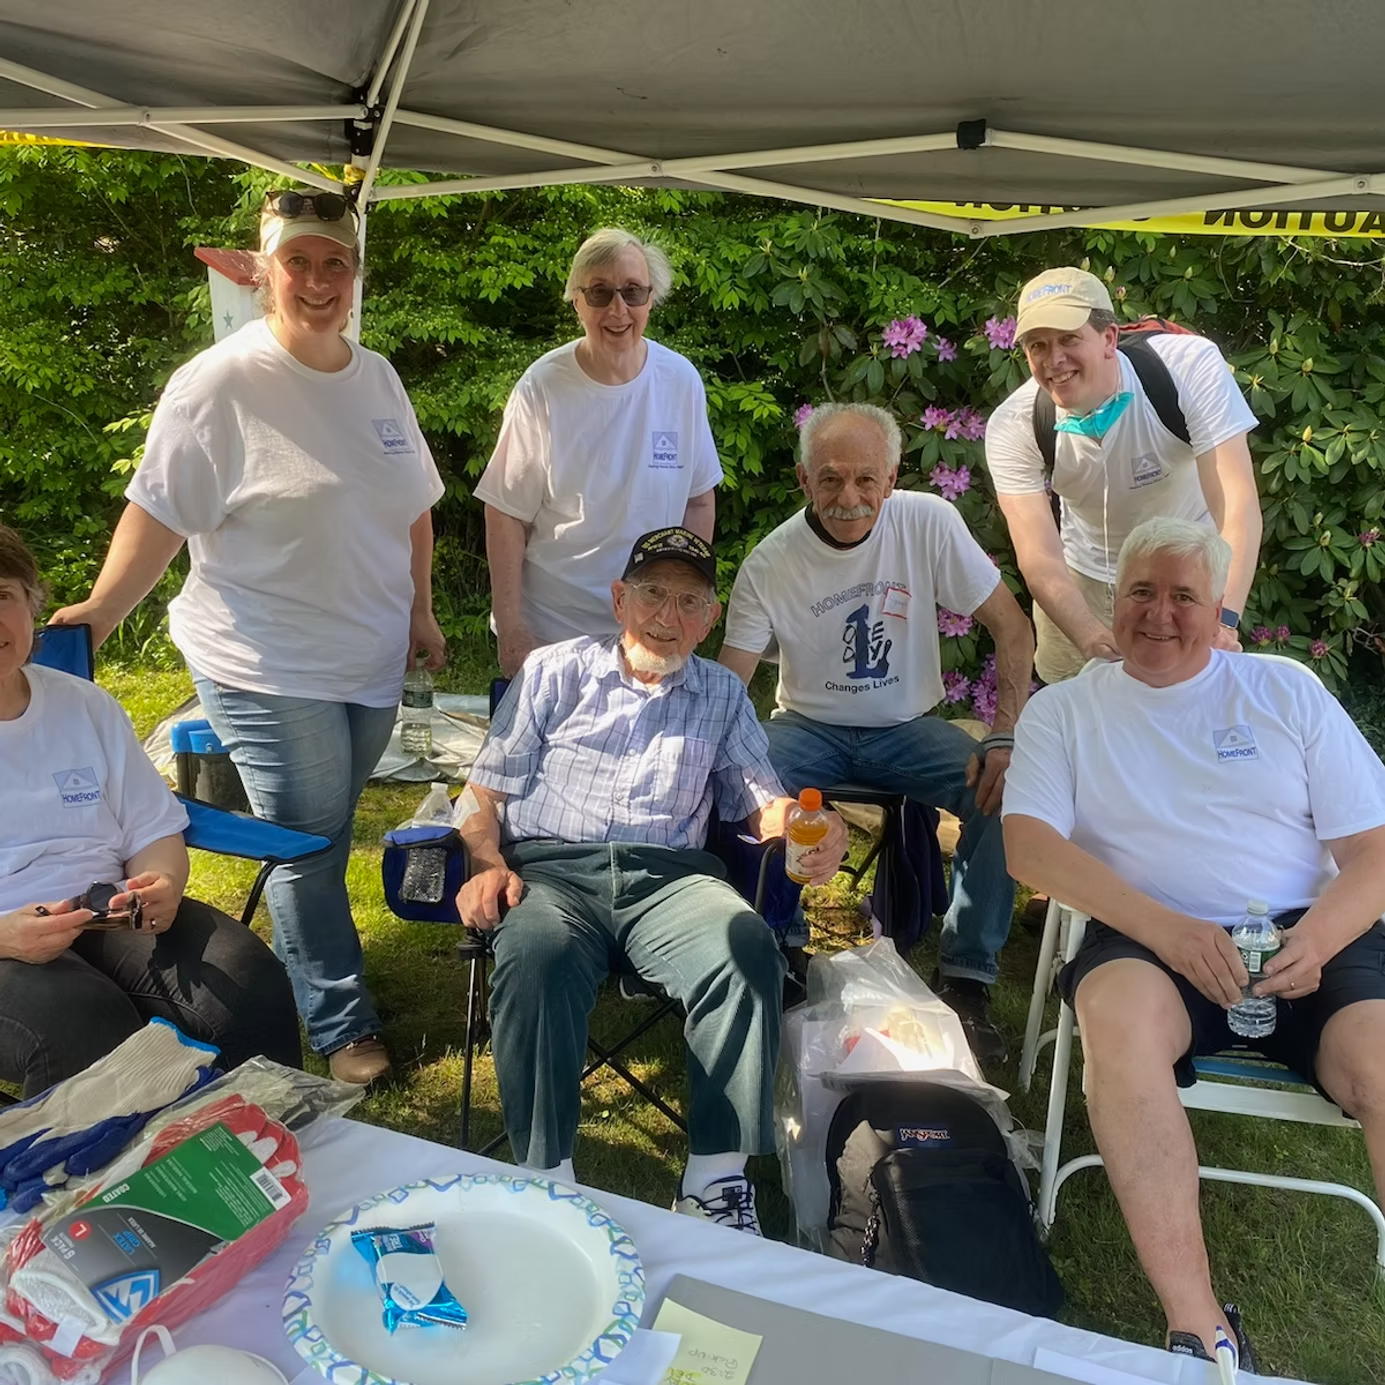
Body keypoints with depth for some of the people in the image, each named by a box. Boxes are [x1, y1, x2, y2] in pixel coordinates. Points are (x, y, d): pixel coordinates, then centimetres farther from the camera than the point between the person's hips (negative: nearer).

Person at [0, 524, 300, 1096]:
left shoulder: (84, 706, 15)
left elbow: (154, 829, 15)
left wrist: (160, 886, -9)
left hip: (108, 917, 4)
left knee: (250, 986, -23)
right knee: (88, 1027, -35)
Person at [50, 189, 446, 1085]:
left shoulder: (377, 378, 8)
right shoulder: (220, 383, -11)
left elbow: (413, 504, 14)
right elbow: (160, 509, -11)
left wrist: (420, 610, 11)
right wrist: (102, 608, -19)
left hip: (372, 659, 6)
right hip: (269, 670, -5)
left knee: (325, 836, 18)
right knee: (308, 845, 4)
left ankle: (311, 956, 38)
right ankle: (342, 1026, 19)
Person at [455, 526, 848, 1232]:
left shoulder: (723, 696, 23)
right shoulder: (555, 670, 17)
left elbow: (761, 800, 15)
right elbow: (486, 787, 12)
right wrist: (488, 864, -7)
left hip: (669, 876, 2)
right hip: (550, 867, -1)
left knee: (747, 947, -31)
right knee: (537, 957, -36)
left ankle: (715, 1177, -22)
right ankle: (545, 1178, -22)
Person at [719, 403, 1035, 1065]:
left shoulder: (929, 523, -12)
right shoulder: (769, 564, -12)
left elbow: (1011, 627, -8)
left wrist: (1005, 739, -20)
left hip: (907, 726, 1)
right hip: (808, 728, 0)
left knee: (1007, 790, -25)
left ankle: (966, 978, -9)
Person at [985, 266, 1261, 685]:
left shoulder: (1191, 366, -28)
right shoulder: (1012, 429, -23)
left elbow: (1237, 506, -35)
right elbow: (1040, 559, -31)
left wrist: (1222, 622, -49)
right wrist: (1096, 642, -50)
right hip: (1082, 583, 2)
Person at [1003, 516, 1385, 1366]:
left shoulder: (1286, 690, 14)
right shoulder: (1065, 710, 11)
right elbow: (1029, 844, -4)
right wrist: (1164, 926, -18)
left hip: (1308, 938, 2)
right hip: (1157, 942, -1)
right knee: (1120, 1014, -34)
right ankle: (1197, 1327, -29)